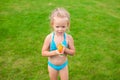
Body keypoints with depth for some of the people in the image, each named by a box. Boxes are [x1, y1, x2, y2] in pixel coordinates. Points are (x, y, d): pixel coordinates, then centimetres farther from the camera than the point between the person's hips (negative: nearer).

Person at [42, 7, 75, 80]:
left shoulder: (69, 38, -21)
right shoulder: (49, 38, -23)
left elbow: (73, 52, -11)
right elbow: (43, 52, -17)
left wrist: (65, 49, -31)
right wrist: (55, 52, -33)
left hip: (63, 65, 0)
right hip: (52, 65, 0)